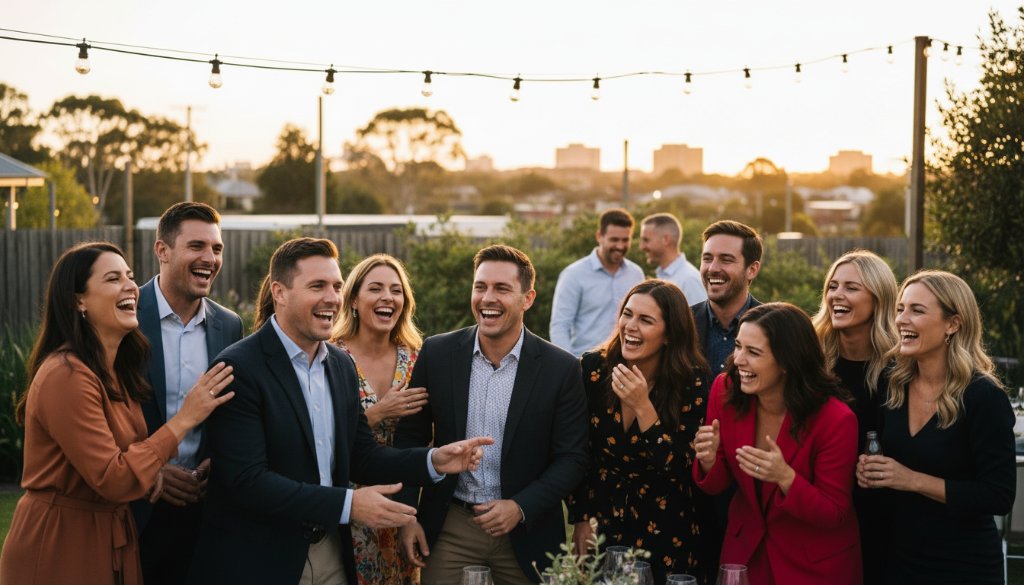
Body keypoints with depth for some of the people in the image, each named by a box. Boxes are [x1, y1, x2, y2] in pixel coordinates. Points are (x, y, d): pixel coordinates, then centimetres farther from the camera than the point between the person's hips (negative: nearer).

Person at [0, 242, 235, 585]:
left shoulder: (116, 370, 8)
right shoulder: (66, 375, -21)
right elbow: (112, 480, -24)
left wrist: (155, 469, -7)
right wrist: (184, 419, -21)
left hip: (113, 538, 9)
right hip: (60, 544, -9)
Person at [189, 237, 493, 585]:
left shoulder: (342, 365, 7)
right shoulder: (238, 368, -16)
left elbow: (360, 456, 10)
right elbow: (247, 479, -22)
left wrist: (434, 461, -6)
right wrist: (347, 504, -24)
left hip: (332, 555, 6)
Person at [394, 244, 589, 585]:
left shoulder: (561, 369, -7)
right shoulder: (437, 354, -2)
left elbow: (572, 458, -4)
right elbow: (410, 438, 5)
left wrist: (520, 508, -15)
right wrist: (407, 516, 0)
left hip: (525, 532, -1)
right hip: (449, 528, 1)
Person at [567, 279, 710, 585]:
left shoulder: (693, 384, -14)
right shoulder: (593, 368, -9)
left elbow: (680, 470, -19)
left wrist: (642, 407, -26)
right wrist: (580, 520, 1)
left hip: (664, 534, -2)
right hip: (601, 527, 2)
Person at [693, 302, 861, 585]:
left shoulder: (836, 420, -23)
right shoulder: (725, 391, -13)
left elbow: (834, 515, -17)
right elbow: (716, 485, -2)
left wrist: (785, 478, -33)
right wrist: (709, 461, -25)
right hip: (745, 549, 3)